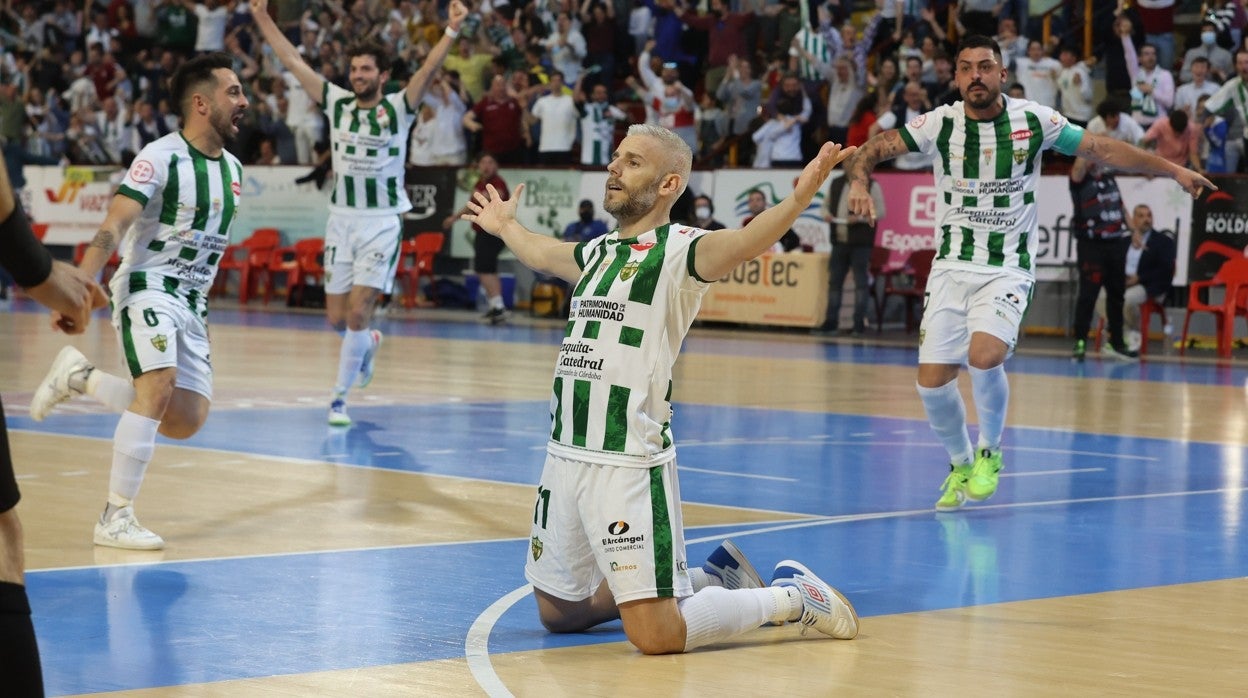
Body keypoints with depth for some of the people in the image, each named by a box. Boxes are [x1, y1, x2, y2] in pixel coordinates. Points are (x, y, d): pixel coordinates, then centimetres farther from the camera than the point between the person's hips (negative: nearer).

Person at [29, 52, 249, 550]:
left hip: (192, 302, 7)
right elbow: (112, 229, -20)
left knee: (185, 423, 0)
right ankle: (116, 518, -21)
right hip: (147, 286, -7)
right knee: (159, 383, -28)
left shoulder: (231, 168, 9)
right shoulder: (161, 157, -13)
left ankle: (80, 377, 18)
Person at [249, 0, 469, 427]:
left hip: (383, 223, -4)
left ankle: (339, 398, -1)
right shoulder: (336, 103, 4)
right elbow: (293, 61, 5)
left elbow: (429, 70, -20)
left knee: (357, 314, -13)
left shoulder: (398, 109, -5)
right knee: (336, 319, 6)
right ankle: (369, 343, 40)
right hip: (341, 220, 4)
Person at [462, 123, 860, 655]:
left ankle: (790, 596, 12)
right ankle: (714, 578, 34)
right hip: (565, 456, 8)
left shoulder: (679, 250, -8)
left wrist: (798, 198, -47)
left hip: (629, 466, -8)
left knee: (656, 637, -12)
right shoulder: (598, 251, 14)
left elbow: (742, 243, -30)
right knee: (558, 613, 20)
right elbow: (539, 253, 38)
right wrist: (505, 226, 56)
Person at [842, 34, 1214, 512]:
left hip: (1008, 271, -2)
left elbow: (1103, 149, 1)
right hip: (951, 267, 2)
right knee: (932, 381, -4)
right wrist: (858, 179, -26)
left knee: (985, 355, -27)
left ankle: (991, 451, 0)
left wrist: (1174, 171, -3)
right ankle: (960, 464, 24)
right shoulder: (939, 124, -3)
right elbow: (874, 149, -4)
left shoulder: (1033, 121, -4)